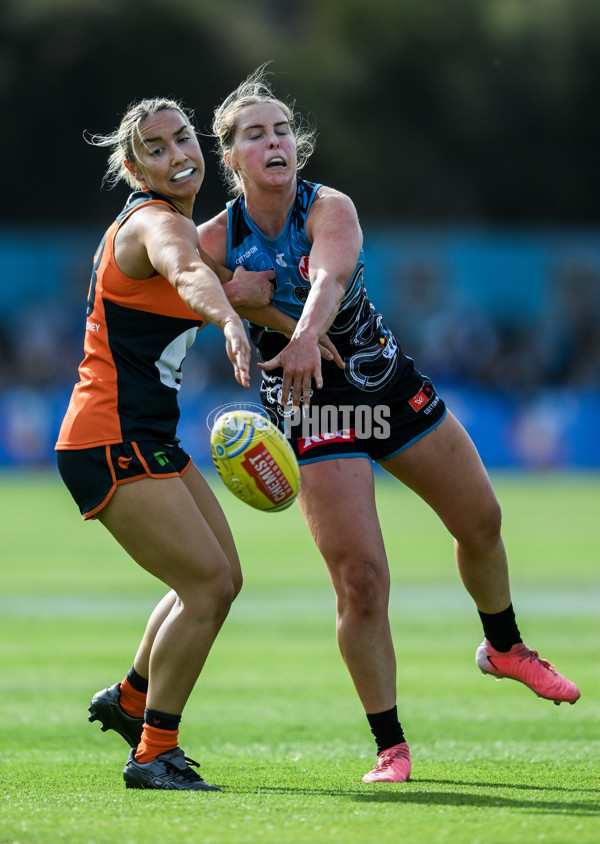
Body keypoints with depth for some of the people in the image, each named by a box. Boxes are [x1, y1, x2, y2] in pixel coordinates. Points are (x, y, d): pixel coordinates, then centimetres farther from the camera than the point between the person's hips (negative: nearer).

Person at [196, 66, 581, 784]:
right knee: (361, 580, -13)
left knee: (480, 520, 16)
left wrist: (305, 334, -58)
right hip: (310, 410, -2)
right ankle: (390, 747, 1)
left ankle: (504, 648, 47)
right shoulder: (215, 240, -12)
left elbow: (329, 276, -37)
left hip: (389, 383, 2)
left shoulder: (330, 208, -17)